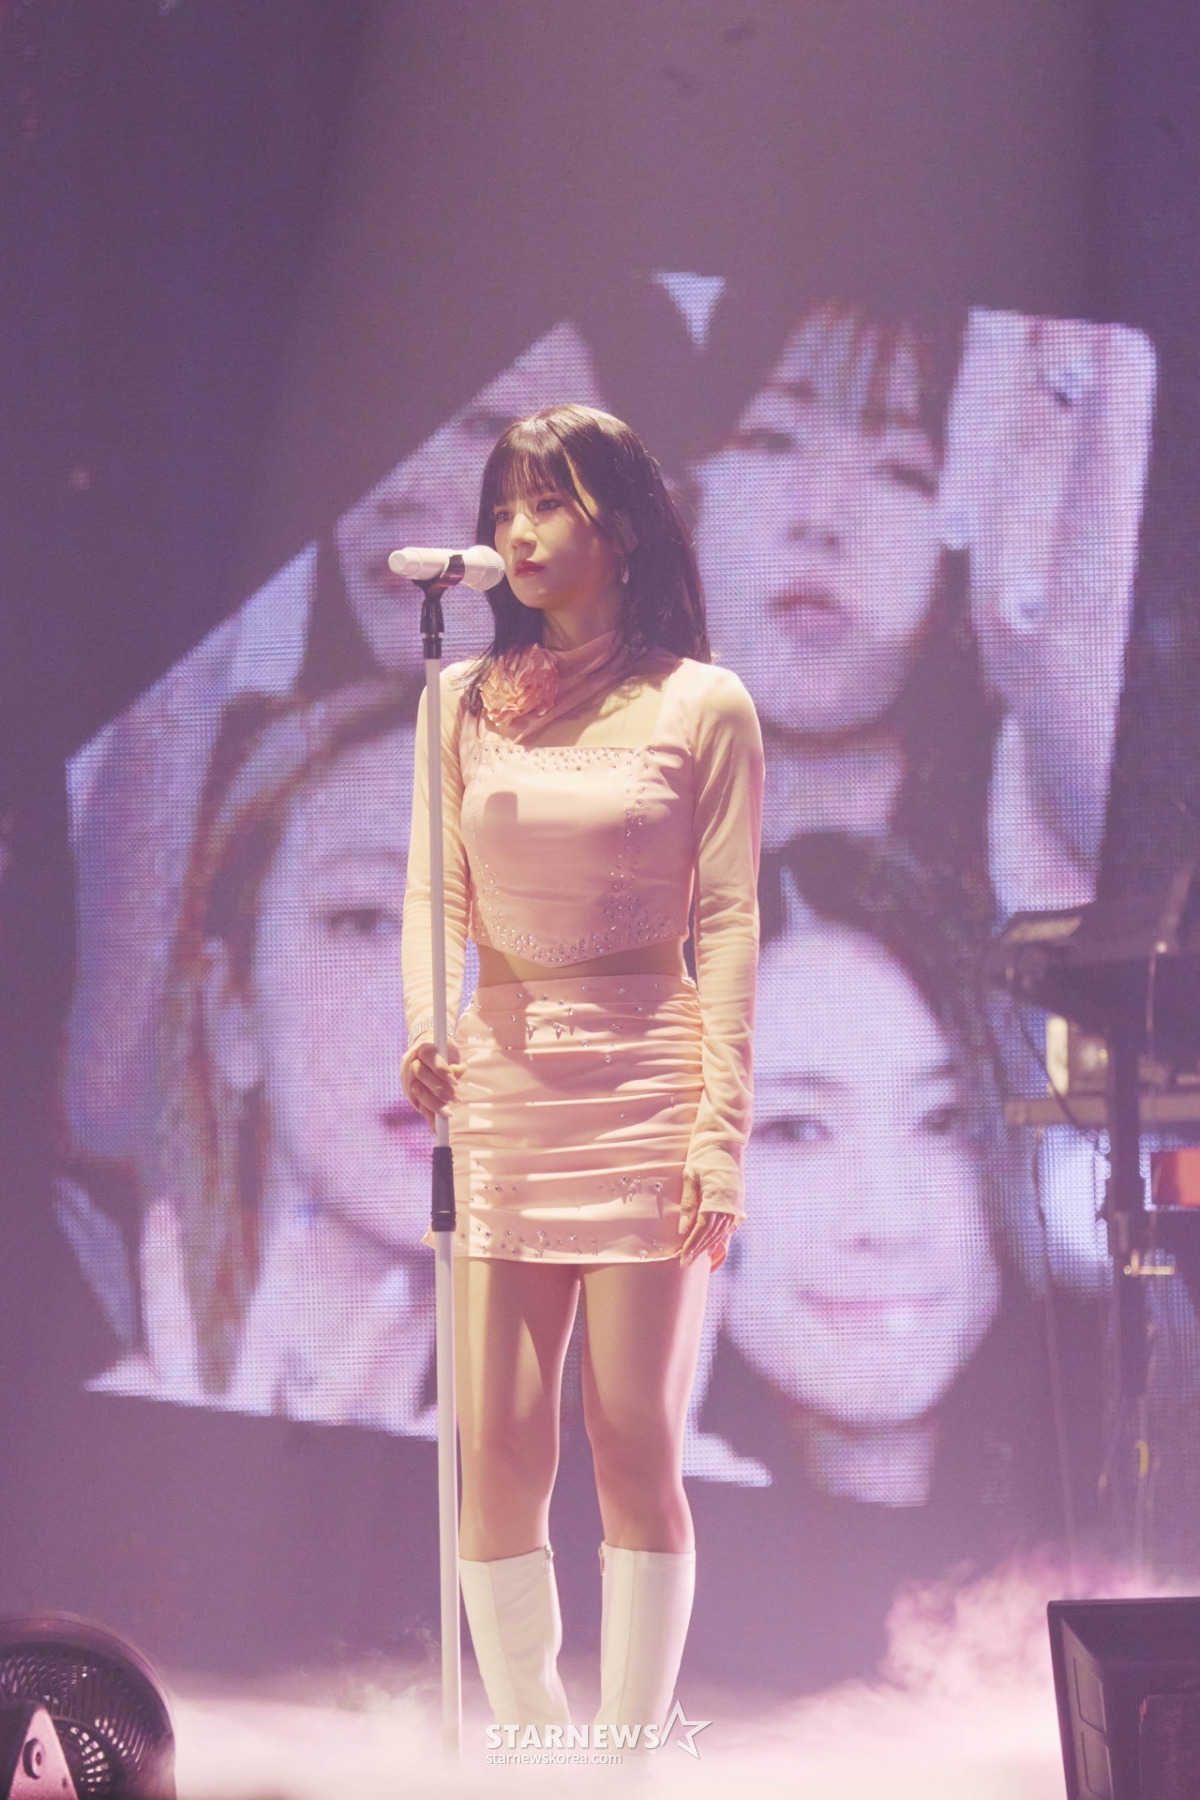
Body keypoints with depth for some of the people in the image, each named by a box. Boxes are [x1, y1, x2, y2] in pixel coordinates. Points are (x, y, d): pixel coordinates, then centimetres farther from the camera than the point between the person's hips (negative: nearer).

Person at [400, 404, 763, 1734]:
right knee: (497, 1447, -2)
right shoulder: (466, 702, 13)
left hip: (643, 1081, -3)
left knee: (634, 1439, -4)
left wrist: (720, 1124, -9)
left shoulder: (699, 706, 3)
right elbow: (435, 898, 12)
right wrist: (424, 1032, -8)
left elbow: (727, 923, -1)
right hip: (499, 1087, 3)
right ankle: (524, 1751, 7)